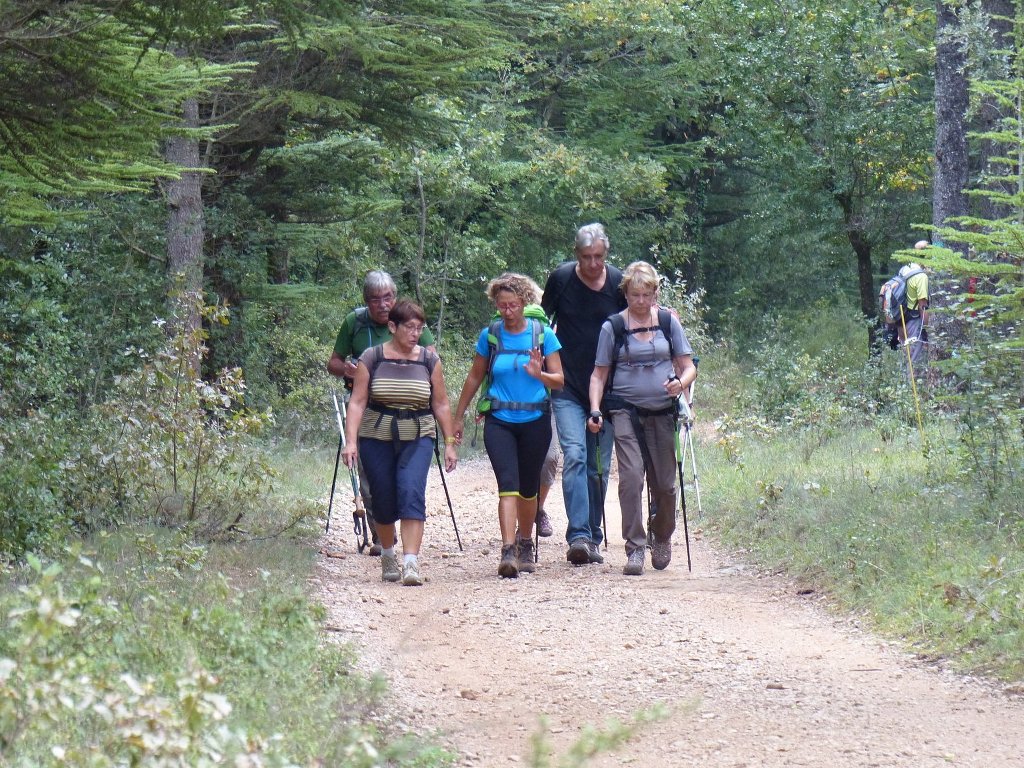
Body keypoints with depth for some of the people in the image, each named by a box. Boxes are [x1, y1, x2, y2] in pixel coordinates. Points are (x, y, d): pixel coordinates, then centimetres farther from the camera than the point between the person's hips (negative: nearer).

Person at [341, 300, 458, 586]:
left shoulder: (429, 360, 4)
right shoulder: (371, 359, -2)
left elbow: (441, 404, 8)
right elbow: (357, 402, -5)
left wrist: (449, 443, 6)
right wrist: (351, 441, -14)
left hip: (417, 438, 0)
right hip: (376, 438, 0)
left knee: (411, 493, -18)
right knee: (383, 499, 6)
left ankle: (411, 563, -23)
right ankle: (387, 554, 31)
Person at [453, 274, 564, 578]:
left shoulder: (543, 335, 1)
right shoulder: (490, 335, 4)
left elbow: (559, 380, 1)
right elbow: (474, 378, 14)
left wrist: (539, 374, -20)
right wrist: (459, 418, 18)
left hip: (534, 421, 1)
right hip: (499, 422, -1)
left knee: (528, 487, 11)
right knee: (507, 483, -16)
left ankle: (525, 544, 32)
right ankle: (508, 551, -24)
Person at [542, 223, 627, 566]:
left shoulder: (618, 283, 0)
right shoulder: (561, 278, -3)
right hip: (567, 388, -2)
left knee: (599, 465, 5)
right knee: (574, 456, -17)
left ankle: (593, 539, 15)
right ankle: (579, 536, -24)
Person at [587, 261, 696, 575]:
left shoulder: (668, 322, 6)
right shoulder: (612, 327, 1)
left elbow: (688, 367, 8)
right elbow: (599, 374, 5)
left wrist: (681, 383, -15)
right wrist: (595, 411, -9)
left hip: (662, 412, 2)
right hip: (626, 411, -2)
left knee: (664, 484, 6)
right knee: (631, 477, -17)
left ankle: (662, 538, 32)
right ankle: (635, 549, -13)